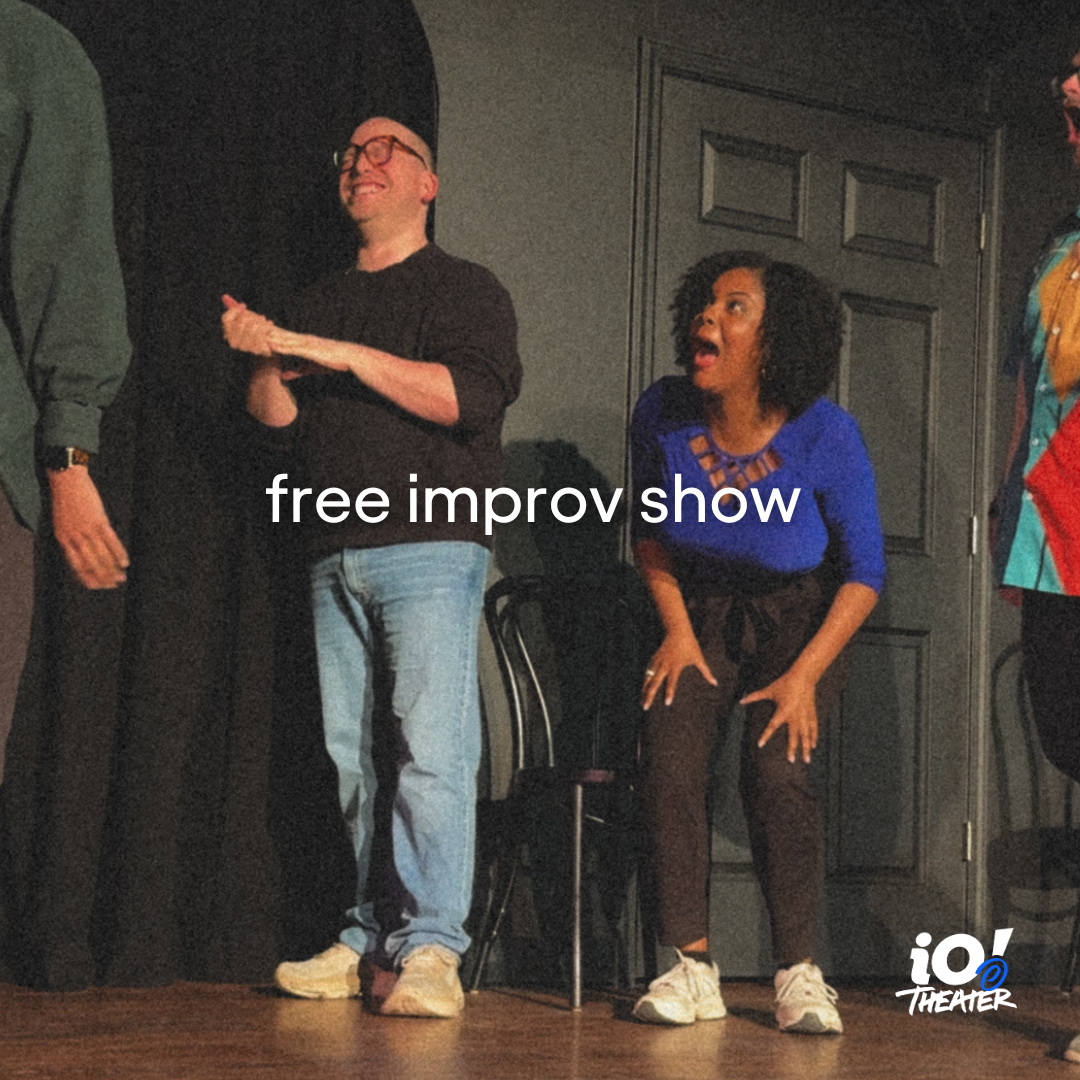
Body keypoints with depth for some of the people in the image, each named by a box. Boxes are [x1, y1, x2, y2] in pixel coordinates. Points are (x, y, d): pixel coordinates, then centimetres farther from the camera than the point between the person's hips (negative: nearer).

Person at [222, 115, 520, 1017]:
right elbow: (278, 415, 14)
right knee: (347, 755, 1)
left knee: (432, 747, -14)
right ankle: (368, 940, 4)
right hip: (336, 556, 6)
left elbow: (471, 396, -10)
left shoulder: (465, 288, 7)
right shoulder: (323, 301, 23)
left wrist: (347, 356, -13)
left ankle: (431, 946, -17)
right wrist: (263, 356, -7)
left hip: (430, 547, -5)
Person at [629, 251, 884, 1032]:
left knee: (777, 770, -23)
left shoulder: (824, 436, -23)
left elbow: (865, 573, -13)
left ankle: (799, 974, -10)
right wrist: (677, 631, -6)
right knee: (669, 755, -20)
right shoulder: (663, 416, -14)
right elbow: (649, 531, 5)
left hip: (801, 621, -3)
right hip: (703, 610, 3)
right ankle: (693, 969, -12)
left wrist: (805, 675, -18)